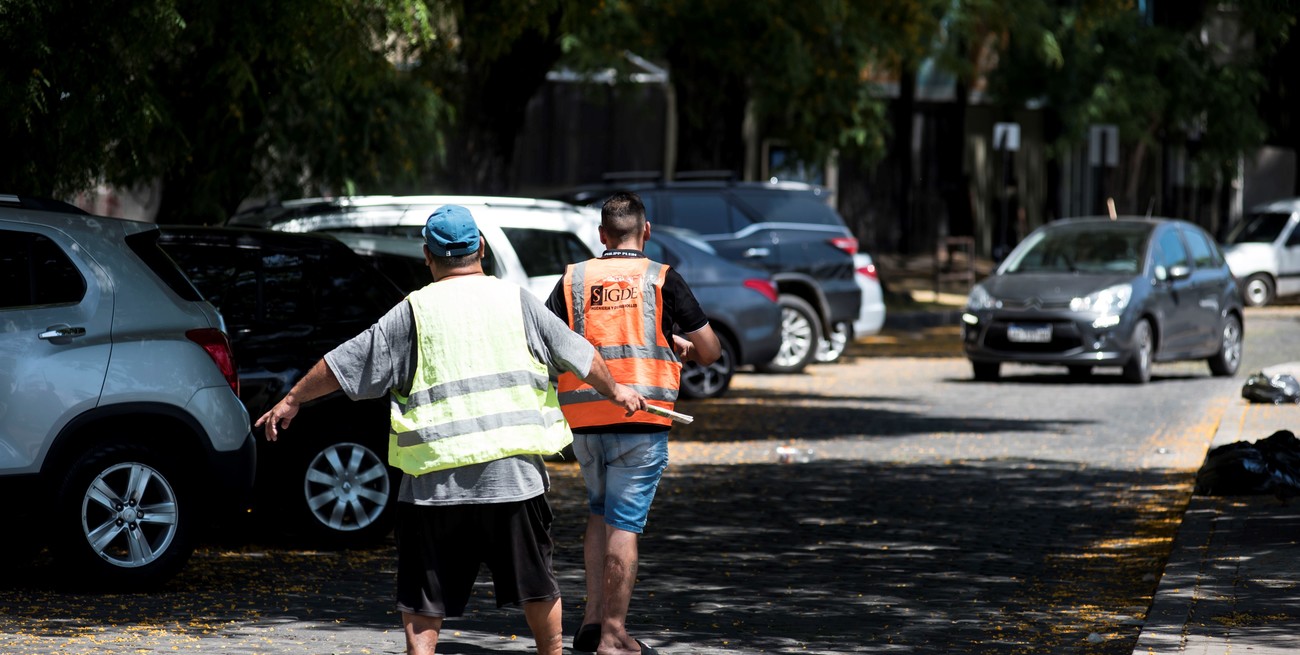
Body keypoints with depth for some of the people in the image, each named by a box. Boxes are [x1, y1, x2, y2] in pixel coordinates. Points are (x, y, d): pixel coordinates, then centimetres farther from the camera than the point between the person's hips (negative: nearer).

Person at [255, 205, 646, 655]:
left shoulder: (414, 312, 0)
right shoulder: (516, 301, 6)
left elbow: (344, 363, 3)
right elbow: (578, 354, 16)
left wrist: (292, 400, 16)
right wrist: (613, 390, 35)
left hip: (435, 480, -2)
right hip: (512, 474, 2)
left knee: (423, 600, 3)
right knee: (536, 583, 16)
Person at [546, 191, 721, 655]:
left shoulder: (574, 279, 6)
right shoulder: (662, 279, 0)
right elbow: (710, 352, 2)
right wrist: (681, 347, 23)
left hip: (581, 415, 3)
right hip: (641, 415, -3)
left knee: (601, 510, 21)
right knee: (624, 523, -1)